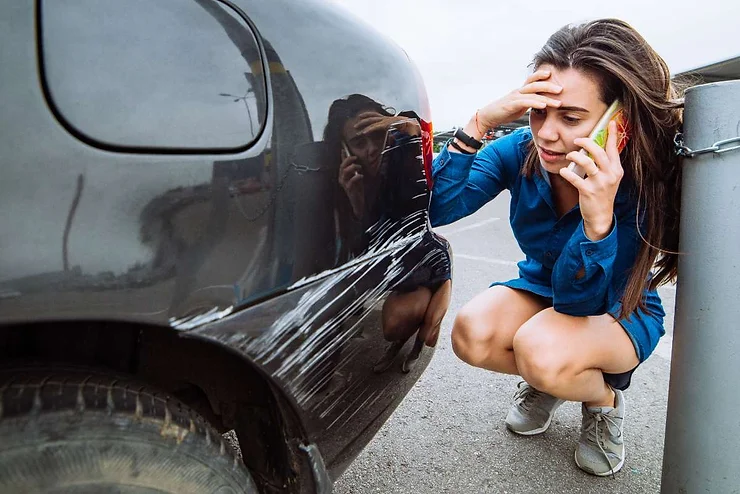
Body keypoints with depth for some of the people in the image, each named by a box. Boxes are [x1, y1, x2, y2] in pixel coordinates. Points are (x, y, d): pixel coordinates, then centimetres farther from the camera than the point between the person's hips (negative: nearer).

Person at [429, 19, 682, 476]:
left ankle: (605, 399, 1)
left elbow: (579, 302, -28)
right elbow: (433, 208, -29)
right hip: (541, 290, 3)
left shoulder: (642, 182, -27)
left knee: (541, 349, -36)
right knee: (471, 334, -28)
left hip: (621, 311, -3)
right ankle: (550, 381, 6)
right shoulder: (521, 150, -20)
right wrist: (479, 125, -40)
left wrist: (598, 219, -46)